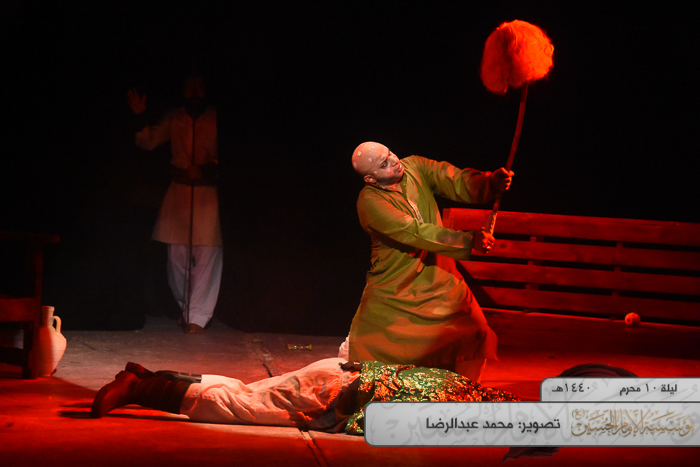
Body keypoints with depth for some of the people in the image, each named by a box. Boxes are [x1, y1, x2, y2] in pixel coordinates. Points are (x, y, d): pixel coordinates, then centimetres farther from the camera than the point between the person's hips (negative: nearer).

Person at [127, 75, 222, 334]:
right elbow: (148, 142, 8)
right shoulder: (173, 119, 11)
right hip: (179, 191, 3)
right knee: (177, 254, 4)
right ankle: (185, 308, 22)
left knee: (207, 254, -10)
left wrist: (205, 168, -16)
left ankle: (198, 316, -7)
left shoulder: (217, 120, 1)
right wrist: (140, 118, -7)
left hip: (209, 191, -3)